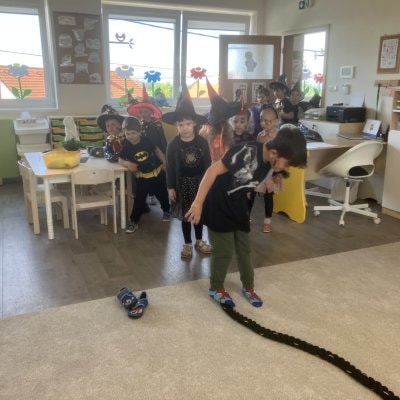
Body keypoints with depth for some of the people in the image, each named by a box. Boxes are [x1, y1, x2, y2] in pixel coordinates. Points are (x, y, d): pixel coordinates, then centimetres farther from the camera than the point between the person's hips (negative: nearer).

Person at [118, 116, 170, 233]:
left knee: (162, 194, 18)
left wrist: (164, 163, -3)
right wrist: (127, 164, -27)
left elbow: (157, 150, 2)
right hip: (142, 177, -1)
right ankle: (134, 221, 10)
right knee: (139, 200, -1)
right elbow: (120, 160, -6)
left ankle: (166, 210, 44)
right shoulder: (126, 146, -12)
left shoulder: (146, 141, -12)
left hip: (157, 173, 1)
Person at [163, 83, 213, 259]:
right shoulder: (173, 144, -9)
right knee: (185, 214, 8)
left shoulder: (202, 142, -7)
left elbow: (208, 164, -2)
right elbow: (170, 167, -5)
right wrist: (171, 187, -6)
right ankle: (187, 244, 23)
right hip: (182, 183, -1)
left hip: (200, 181, 1)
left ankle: (199, 241, 32)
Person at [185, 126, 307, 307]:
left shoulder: (268, 163, -4)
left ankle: (248, 287, 35)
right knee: (224, 251, 4)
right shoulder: (248, 151, -29)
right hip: (219, 207, -7)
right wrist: (198, 203, -30)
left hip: (238, 208, 7)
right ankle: (216, 288, 28)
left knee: (245, 249, 15)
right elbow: (213, 170, -30)